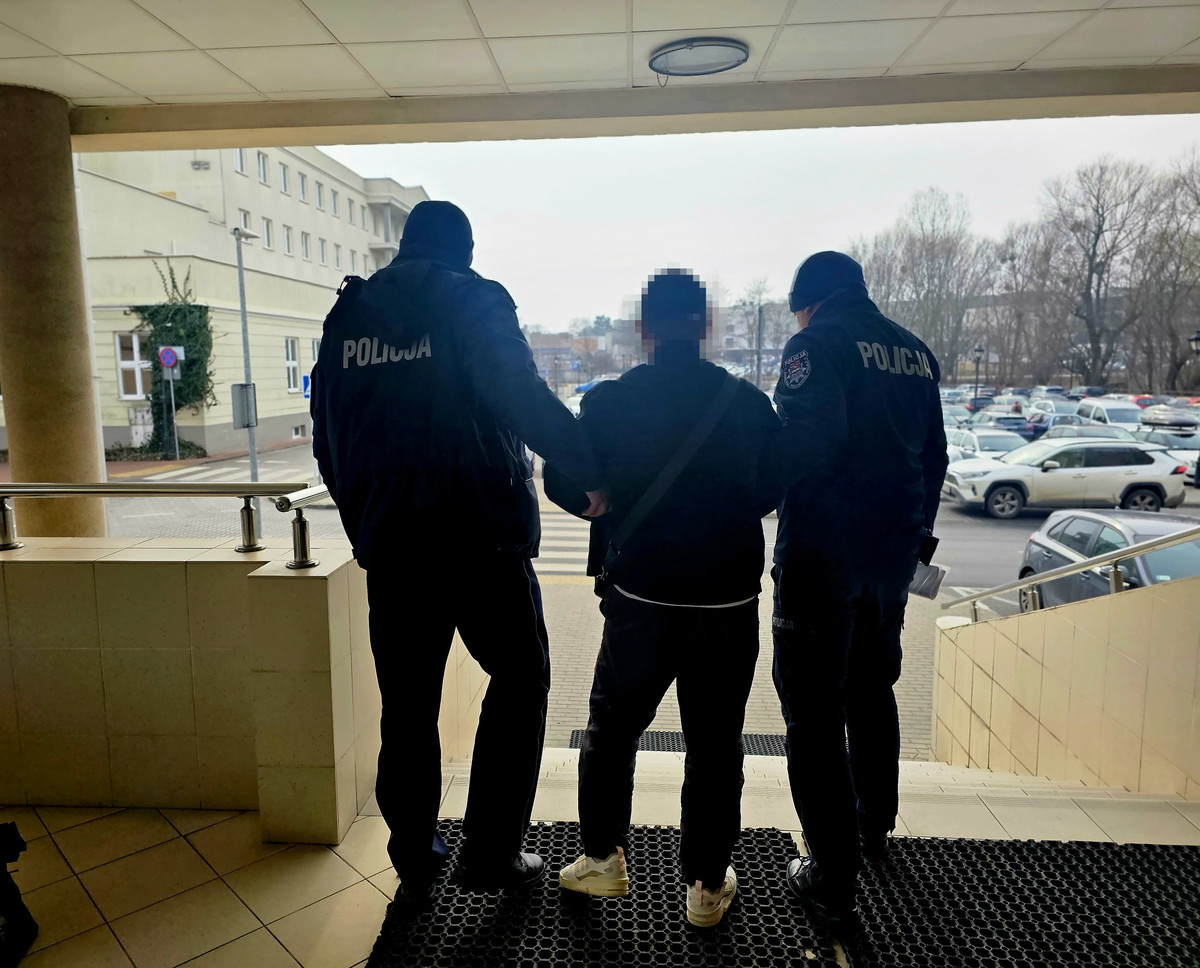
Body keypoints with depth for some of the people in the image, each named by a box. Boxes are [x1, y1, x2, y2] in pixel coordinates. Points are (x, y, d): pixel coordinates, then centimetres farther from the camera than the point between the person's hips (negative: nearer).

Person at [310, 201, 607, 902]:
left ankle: (414, 861, 27)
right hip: (481, 536, -4)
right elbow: (526, 402, -19)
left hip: (389, 545, 5)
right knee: (520, 679, 13)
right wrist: (593, 471, -11)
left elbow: (328, 436, 12)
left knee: (407, 703, 15)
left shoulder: (350, 313, 10)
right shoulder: (473, 302, -4)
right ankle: (491, 854, 15)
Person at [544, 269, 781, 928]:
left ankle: (603, 859, 31)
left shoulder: (608, 400, -7)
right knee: (714, 748, 15)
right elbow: (771, 492, 9)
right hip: (729, 604, 1)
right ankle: (708, 886, 28)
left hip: (640, 601, -1)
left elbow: (564, 485, 0)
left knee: (611, 730, 21)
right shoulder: (749, 402, -3)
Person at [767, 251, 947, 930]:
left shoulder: (818, 341, -11)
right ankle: (876, 826, 42)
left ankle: (834, 880, 9)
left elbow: (808, 441, -26)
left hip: (824, 551, -8)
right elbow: (933, 456, 17)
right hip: (895, 552, 8)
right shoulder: (916, 352, 12)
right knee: (873, 690, 24)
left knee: (815, 712, 2)